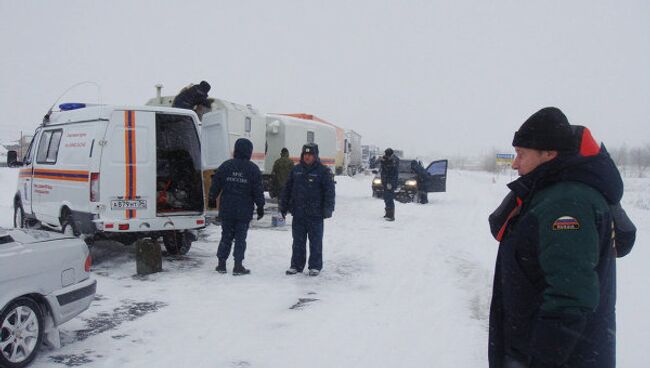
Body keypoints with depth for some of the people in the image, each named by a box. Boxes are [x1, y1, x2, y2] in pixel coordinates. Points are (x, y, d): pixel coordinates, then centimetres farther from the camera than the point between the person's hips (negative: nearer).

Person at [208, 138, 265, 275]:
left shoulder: (226, 166, 0)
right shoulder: (253, 169, -5)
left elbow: (215, 184, 6)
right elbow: (258, 190, -3)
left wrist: (212, 199, 19)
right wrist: (260, 207, 5)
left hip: (226, 209, 2)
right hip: (244, 211, -2)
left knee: (226, 236, 12)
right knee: (240, 237, 4)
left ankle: (221, 264, 17)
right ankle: (238, 266, 4)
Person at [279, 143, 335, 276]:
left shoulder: (324, 171, -4)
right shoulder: (296, 170, 9)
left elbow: (329, 191, -8)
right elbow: (287, 189, 14)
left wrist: (327, 209, -14)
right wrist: (283, 206, 12)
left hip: (315, 215, -4)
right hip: (298, 213, 4)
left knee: (315, 241, 5)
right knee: (298, 241, 11)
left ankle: (315, 266, 16)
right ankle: (296, 265, 21)